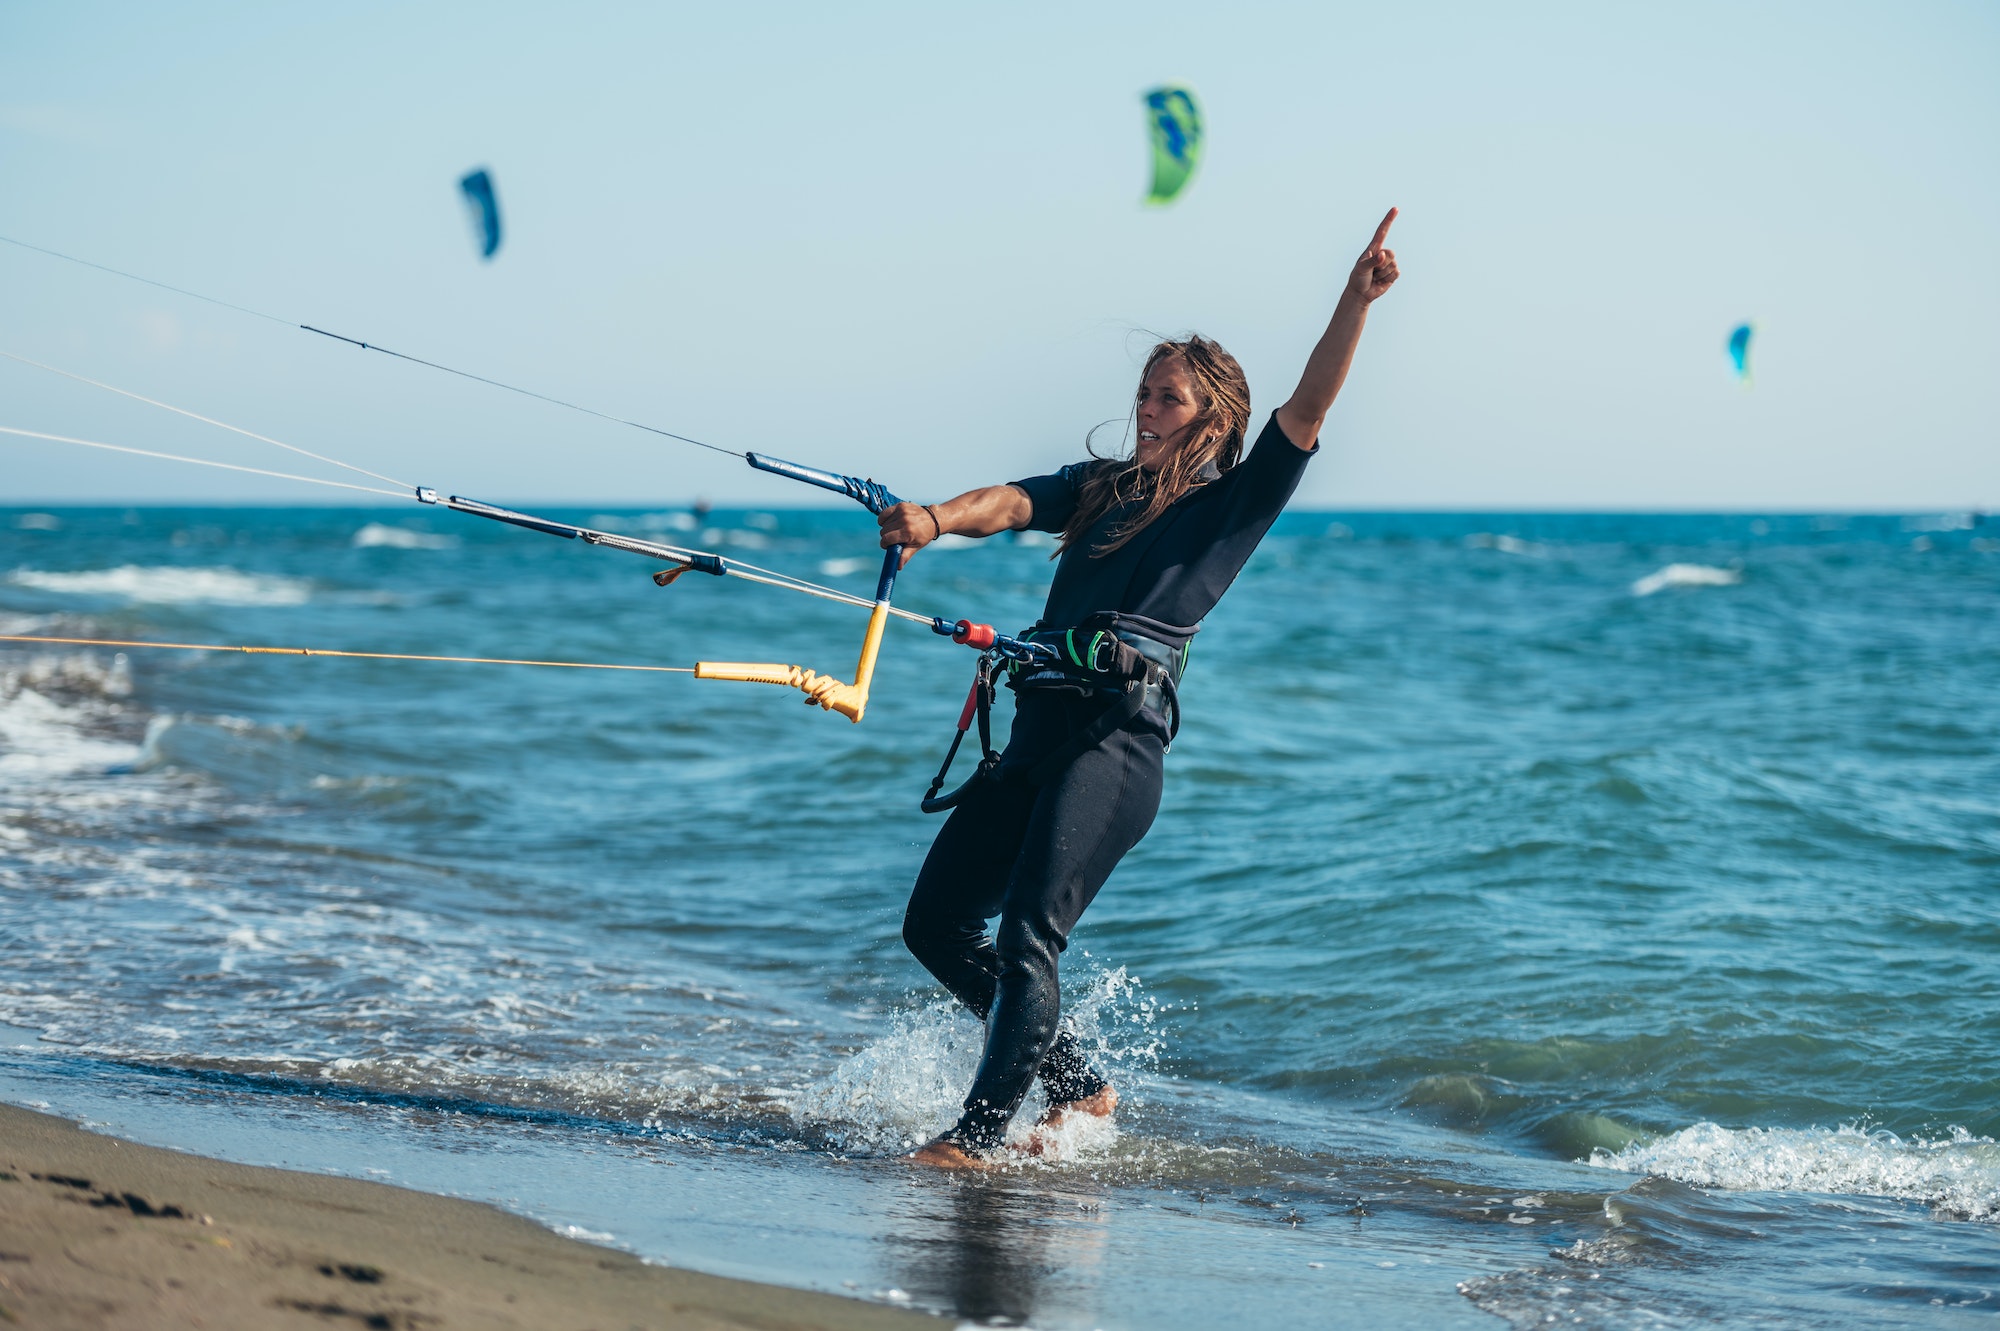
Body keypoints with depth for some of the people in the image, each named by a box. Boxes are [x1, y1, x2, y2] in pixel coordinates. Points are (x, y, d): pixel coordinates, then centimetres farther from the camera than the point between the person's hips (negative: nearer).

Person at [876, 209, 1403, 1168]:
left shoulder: (1233, 505, 7)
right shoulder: (1098, 487, 22)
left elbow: (1305, 412, -5)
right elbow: (1010, 504, 4)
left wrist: (1356, 300, -17)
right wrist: (937, 521, -18)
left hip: (1117, 738, -7)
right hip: (1037, 732, 7)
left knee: (1027, 935, -18)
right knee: (935, 923, 9)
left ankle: (980, 1132, -13)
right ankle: (1077, 1086, 19)